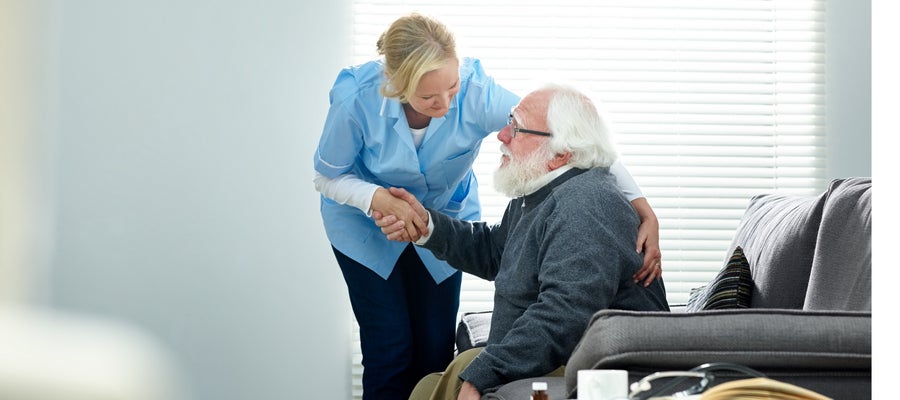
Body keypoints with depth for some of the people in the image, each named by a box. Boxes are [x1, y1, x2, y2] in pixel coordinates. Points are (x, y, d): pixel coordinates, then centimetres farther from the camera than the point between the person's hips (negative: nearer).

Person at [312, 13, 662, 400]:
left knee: (436, 352, 1)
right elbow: (328, 176, -14)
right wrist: (380, 199, -36)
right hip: (367, 225, -2)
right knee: (391, 352, -8)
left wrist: (645, 213, -38)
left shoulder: (475, 90, -32)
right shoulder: (356, 98, -33)